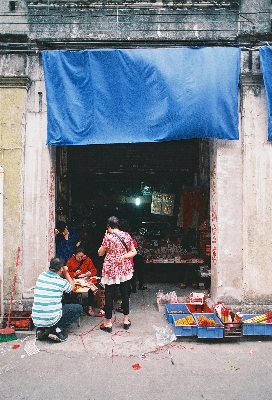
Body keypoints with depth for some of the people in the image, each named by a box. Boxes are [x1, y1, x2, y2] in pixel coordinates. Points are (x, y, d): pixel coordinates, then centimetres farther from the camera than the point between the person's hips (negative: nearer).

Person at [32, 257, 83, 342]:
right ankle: (58, 330, -3)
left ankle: (41, 329, 13)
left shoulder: (41, 276, 3)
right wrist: (66, 273, 16)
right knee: (78, 308, 10)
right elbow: (72, 286, 12)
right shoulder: (61, 282, -12)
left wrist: (64, 274, 22)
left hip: (36, 320, 6)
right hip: (51, 320, -6)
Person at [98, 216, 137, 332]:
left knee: (109, 296, 7)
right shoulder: (126, 235, -1)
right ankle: (126, 321, 25)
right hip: (125, 269, 4)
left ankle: (108, 323, 15)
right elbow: (134, 252, 1)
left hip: (111, 270, -4)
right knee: (125, 294, 15)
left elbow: (100, 253, -2)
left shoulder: (108, 237, -14)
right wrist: (123, 256, -8)